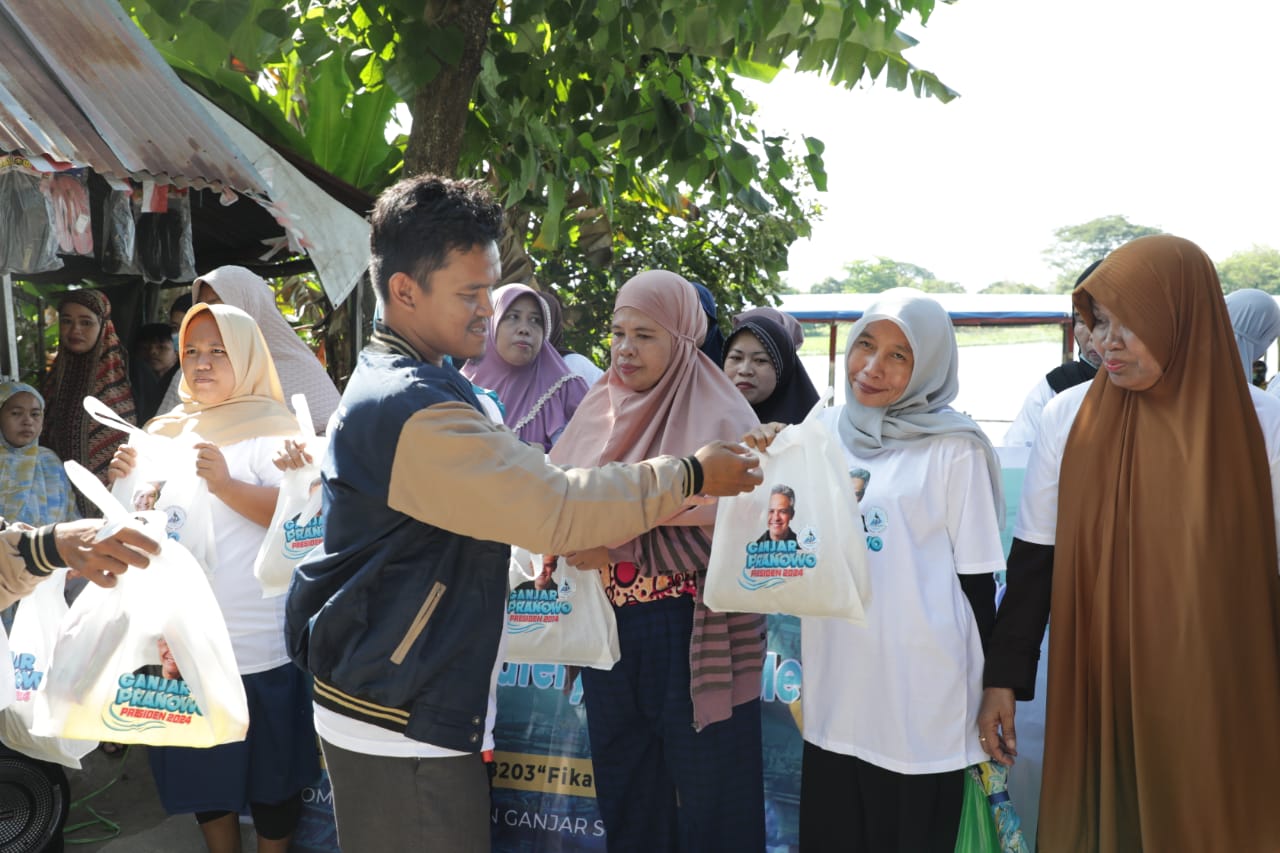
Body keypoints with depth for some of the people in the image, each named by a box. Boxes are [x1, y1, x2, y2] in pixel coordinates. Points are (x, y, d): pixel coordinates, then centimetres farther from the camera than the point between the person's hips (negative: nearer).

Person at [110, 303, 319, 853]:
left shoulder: (273, 430, -6)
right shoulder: (165, 431, 11)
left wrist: (227, 486, -31)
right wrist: (125, 482, -6)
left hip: (261, 644, -5)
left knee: (271, 772, 8)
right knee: (202, 770, 17)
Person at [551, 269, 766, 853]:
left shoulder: (720, 418, -10)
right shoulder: (599, 408, 7)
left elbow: (726, 526, -18)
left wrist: (616, 546, -22)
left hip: (689, 630, -5)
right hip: (608, 622, 5)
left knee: (703, 782, 9)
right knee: (622, 782, 18)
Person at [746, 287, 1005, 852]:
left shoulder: (954, 450, -9)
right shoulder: (824, 430, 3)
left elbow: (976, 580, -5)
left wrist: (991, 690, 0)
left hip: (920, 699, -4)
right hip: (834, 690, 5)